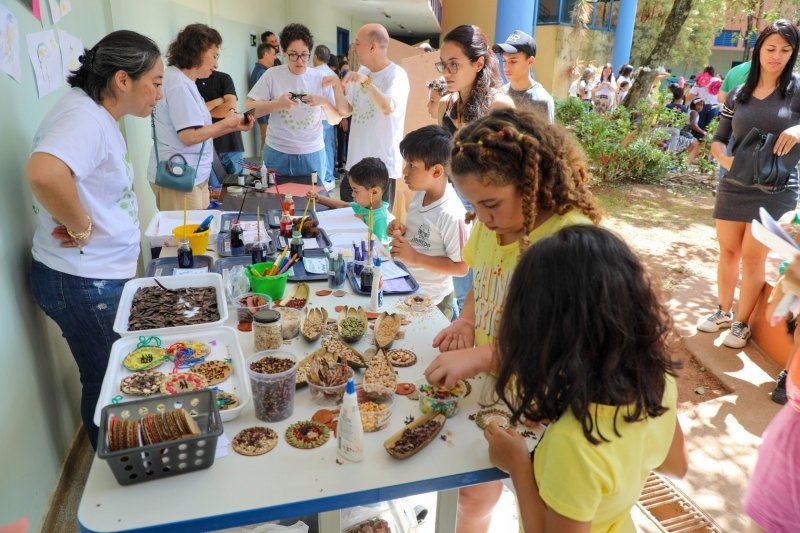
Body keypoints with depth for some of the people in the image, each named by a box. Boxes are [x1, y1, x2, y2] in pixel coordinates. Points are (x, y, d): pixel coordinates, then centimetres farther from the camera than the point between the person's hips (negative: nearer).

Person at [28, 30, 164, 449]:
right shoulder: (85, 118, -23)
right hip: (84, 284, -9)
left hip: (101, 276, 9)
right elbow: (44, 174, -42)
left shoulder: (98, 114, 7)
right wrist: (81, 227, -27)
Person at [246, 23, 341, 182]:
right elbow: (250, 108, -4)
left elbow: (335, 120, 3)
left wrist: (324, 102, -16)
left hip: (312, 154, 1)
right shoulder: (272, 75, -3)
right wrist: (277, 104, -17)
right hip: (277, 153, -1)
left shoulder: (320, 78, 1)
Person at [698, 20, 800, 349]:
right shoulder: (738, 94, 5)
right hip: (733, 186, 3)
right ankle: (723, 312, 30)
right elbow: (718, 140, 8)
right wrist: (725, 160, -13)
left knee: (752, 257, 1)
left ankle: (742, 324, 15)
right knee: (728, 251, 12)